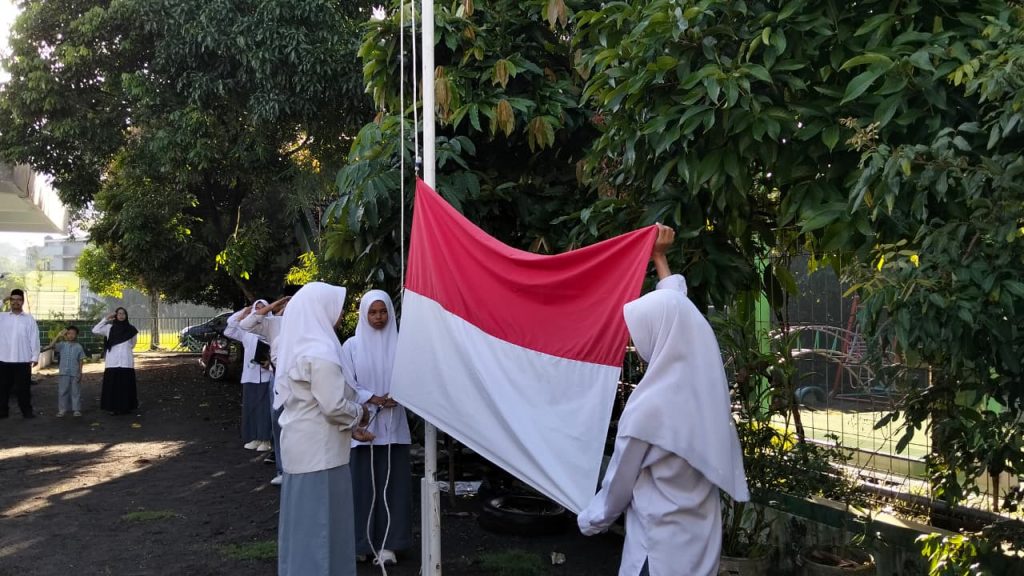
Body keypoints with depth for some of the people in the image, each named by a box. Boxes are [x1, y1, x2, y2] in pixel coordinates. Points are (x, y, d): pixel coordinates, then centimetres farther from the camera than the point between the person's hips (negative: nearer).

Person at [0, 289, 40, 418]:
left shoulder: (29, 319, 4)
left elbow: (34, 338, 2)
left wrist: (35, 356, -4)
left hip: (23, 360, -1)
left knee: (23, 387, 4)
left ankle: (27, 410, 13)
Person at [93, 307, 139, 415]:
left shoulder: (131, 329, 7)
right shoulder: (109, 328, 7)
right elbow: (95, 330, 0)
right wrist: (106, 319, 1)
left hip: (126, 362, 0)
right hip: (112, 362, 0)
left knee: (126, 384, 1)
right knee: (112, 384, -2)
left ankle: (125, 407, 9)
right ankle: (113, 407, 3)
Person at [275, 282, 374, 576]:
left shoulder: (301, 344, 10)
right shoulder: (320, 351, -19)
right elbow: (333, 405, -22)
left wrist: (350, 426, 13)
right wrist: (359, 414, -3)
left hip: (303, 442, 10)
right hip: (319, 447, -9)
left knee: (304, 517, 17)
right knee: (319, 518, 0)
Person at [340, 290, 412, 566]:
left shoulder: (399, 344, 4)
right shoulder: (352, 346, 2)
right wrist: (373, 399, -15)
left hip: (393, 424, 1)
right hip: (363, 423, -1)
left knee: (392, 482, 2)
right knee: (364, 482, 1)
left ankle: (387, 543, 9)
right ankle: (361, 542, 11)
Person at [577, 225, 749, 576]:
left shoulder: (651, 405, -23)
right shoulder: (704, 377, -4)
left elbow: (620, 478, -10)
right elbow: (677, 314, 13)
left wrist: (591, 519, 8)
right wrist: (659, 258, 25)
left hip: (662, 538, -7)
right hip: (701, 531, 7)